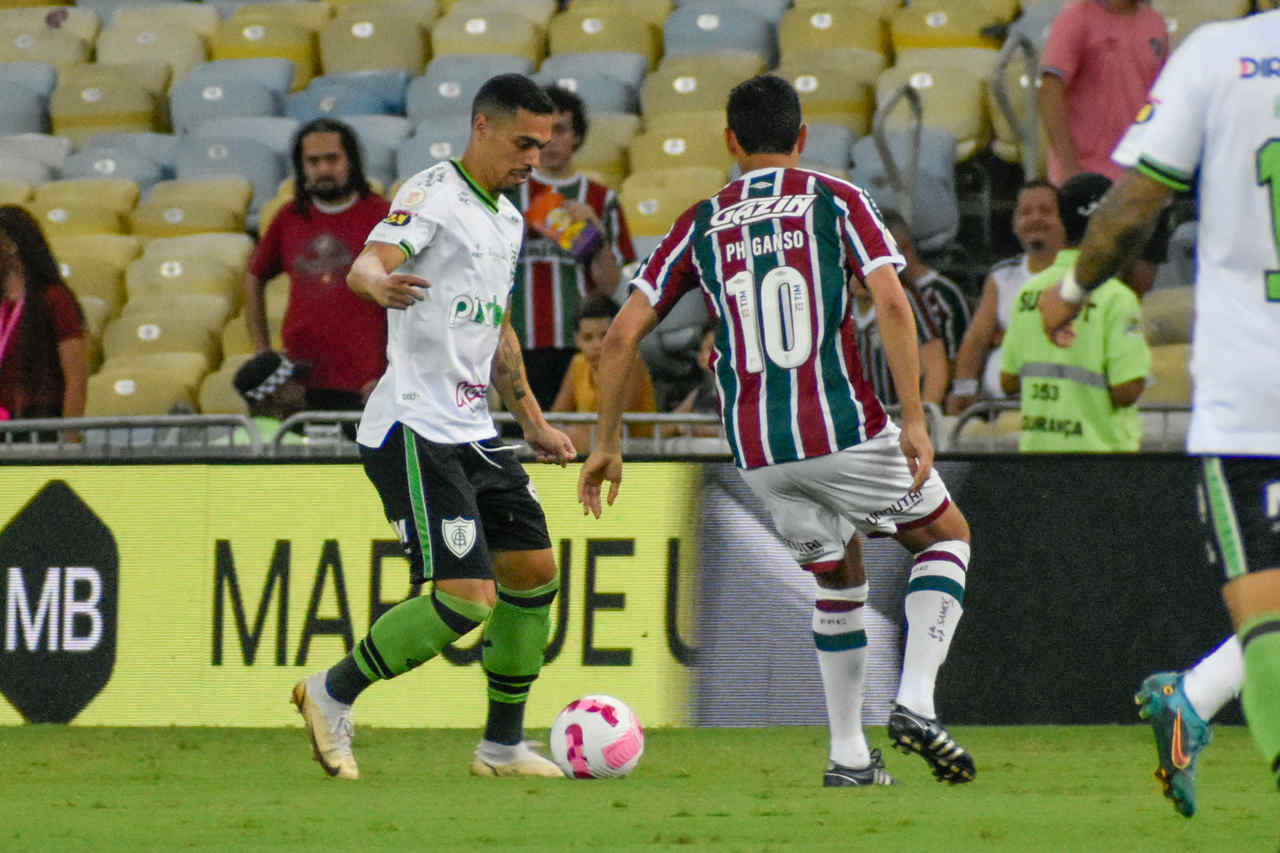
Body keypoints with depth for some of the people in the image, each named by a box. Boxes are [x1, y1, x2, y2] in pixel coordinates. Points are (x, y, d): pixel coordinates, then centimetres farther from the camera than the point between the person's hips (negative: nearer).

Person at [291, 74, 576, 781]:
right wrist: (380, 282, -50)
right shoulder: (433, 193, -10)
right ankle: (332, 695, 0)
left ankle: (503, 745, 20)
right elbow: (365, 265, -27)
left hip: (474, 431, 9)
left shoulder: (507, 219, 18)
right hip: (414, 428, -9)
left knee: (535, 574, 9)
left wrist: (533, 422, 31)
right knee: (466, 598, -16)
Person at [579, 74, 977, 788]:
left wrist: (607, 446, 14)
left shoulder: (701, 225, 11)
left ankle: (849, 755, 18)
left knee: (840, 578, 24)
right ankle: (916, 703, -1)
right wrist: (915, 422, -10)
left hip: (758, 452, 3)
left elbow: (623, 334, 7)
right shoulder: (837, 201, 3)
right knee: (947, 537, 18)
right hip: (846, 428, -3)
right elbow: (892, 306, -10)